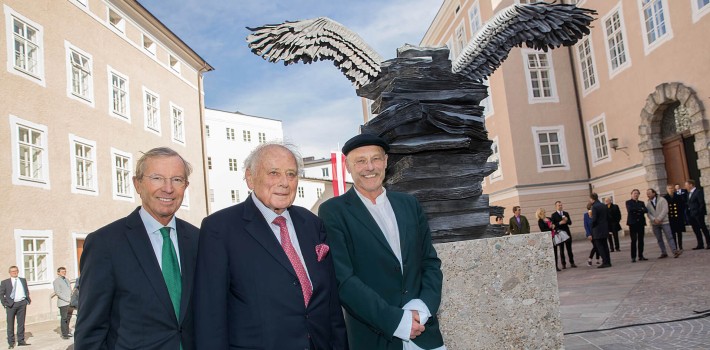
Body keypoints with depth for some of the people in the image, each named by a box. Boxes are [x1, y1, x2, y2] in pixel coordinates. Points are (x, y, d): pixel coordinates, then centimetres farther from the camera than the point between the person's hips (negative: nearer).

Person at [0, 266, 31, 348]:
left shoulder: (23, 280, 14)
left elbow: (27, 291, 15)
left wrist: (28, 299, 1)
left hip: (22, 303, 2)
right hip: (11, 305, -2)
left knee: (21, 323, 6)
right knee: (10, 324, 1)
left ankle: (21, 341, 12)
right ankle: (11, 342, 9)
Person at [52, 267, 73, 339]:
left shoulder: (67, 280, 21)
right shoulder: (56, 281, -1)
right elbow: (57, 292, -10)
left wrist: (72, 300, 8)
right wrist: (67, 299, -16)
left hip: (70, 303, 6)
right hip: (63, 303, -6)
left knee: (68, 318, 8)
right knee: (64, 318, -5)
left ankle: (67, 332, 15)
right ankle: (64, 334, -1)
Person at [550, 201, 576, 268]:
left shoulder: (566, 213, 12)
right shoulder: (553, 215, -1)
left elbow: (570, 222, 6)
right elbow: (553, 225, -8)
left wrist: (566, 220, -15)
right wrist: (559, 223, -21)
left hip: (567, 232, 3)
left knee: (569, 249, 6)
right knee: (561, 250, 2)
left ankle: (572, 263, 13)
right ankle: (563, 264, 6)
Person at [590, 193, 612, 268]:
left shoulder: (594, 207, -15)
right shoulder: (604, 206, 9)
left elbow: (594, 219, -19)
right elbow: (608, 217, 12)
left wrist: (592, 226, -3)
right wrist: (607, 227, 18)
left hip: (598, 230, -8)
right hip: (605, 229, 8)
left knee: (599, 246, -3)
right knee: (605, 245, 14)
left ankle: (605, 262, -6)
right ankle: (608, 262, 16)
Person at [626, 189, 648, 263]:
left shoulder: (641, 203, 17)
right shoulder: (628, 202, 6)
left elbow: (645, 210, -1)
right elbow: (630, 209, -13)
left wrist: (636, 210, -14)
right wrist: (640, 209, -8)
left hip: (641, 222, 4)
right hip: (633, 223, -4)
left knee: (641, 240, 5)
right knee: (634, 240, -8)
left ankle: (641, 256, 13)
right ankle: (633, 257, -6)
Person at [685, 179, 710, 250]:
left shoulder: (698, 192, -10)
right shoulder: (689, 193, 13)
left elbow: (702, 203, -14)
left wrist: (700, 212, -17)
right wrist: (688, 214, 5)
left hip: (698, 214, -8)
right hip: (691, 215, 8)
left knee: (703, 228, 1)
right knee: (696, 230, 8)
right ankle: (700, 244, 13)